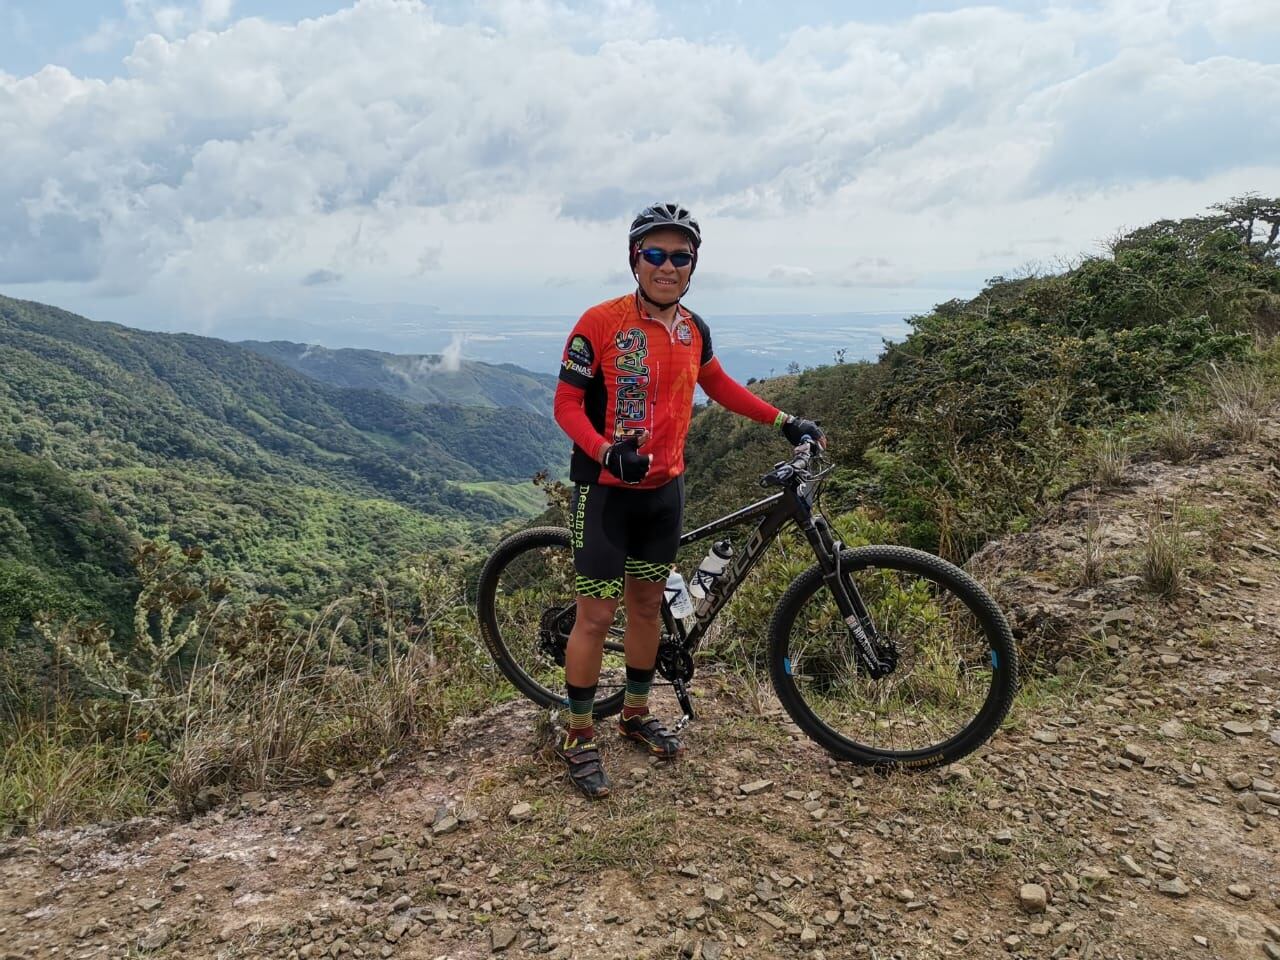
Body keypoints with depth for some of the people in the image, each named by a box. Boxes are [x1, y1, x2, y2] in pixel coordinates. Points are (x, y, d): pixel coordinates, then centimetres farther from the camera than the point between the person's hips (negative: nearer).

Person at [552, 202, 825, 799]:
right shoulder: (601, 322, -14)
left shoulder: (693, 330, 4)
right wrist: (608, 452, -30)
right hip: (606, 489, -5)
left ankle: (636, 715, 34)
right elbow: (567, 404, -13)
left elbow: (719, 386, 20)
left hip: (664, 490, 6)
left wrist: (784, 421, 16)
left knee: (647, 604, 16)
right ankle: (579, 738, 16)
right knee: (596, 614, -1)